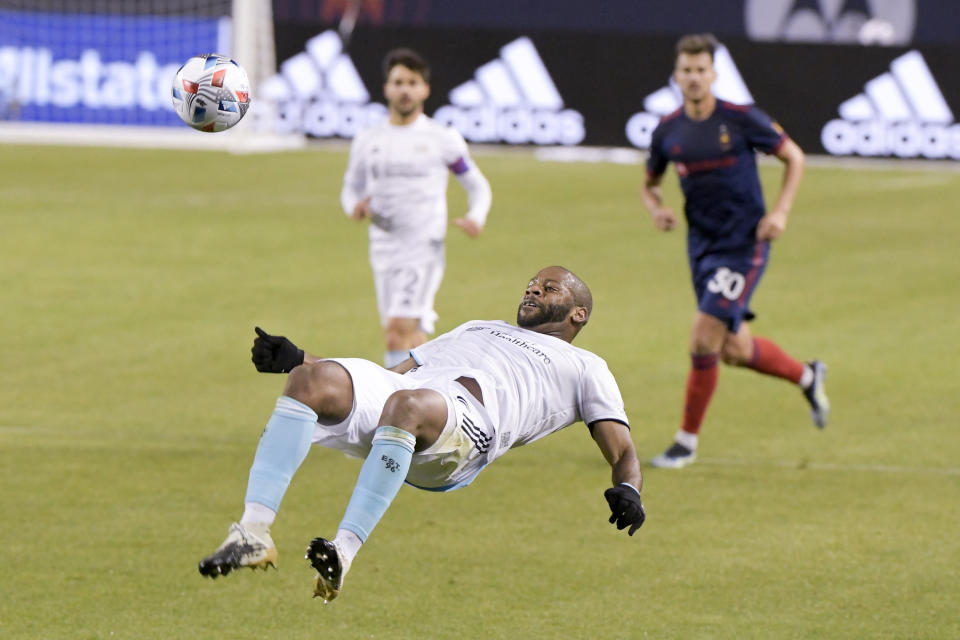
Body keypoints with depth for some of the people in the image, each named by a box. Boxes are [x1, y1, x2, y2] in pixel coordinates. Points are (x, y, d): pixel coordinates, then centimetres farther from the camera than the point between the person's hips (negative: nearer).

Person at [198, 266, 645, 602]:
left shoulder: (583, 367, 30)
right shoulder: (475, 330, 45)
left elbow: (622, 454, 19)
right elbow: (393, 376, 38)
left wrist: (627, 489, -7)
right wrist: (298, 360, 26)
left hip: (467, 419, -5)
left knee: (408, 405, -41)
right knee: (308, 379, -27)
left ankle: (344, 552, -48)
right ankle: (253, 534, -35)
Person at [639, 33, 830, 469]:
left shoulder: (742, 119, -12)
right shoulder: (668, 131, 0)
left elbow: (794, 157, 0)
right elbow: (649, 184, 16)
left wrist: (780, 211, -12)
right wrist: (656, 209, -7)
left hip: (744, 244, -5)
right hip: (702, 246, 5)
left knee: (704, 337, -14)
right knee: (733, 349, 11)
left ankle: (687, 441, -1)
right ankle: (807, 376, 39)